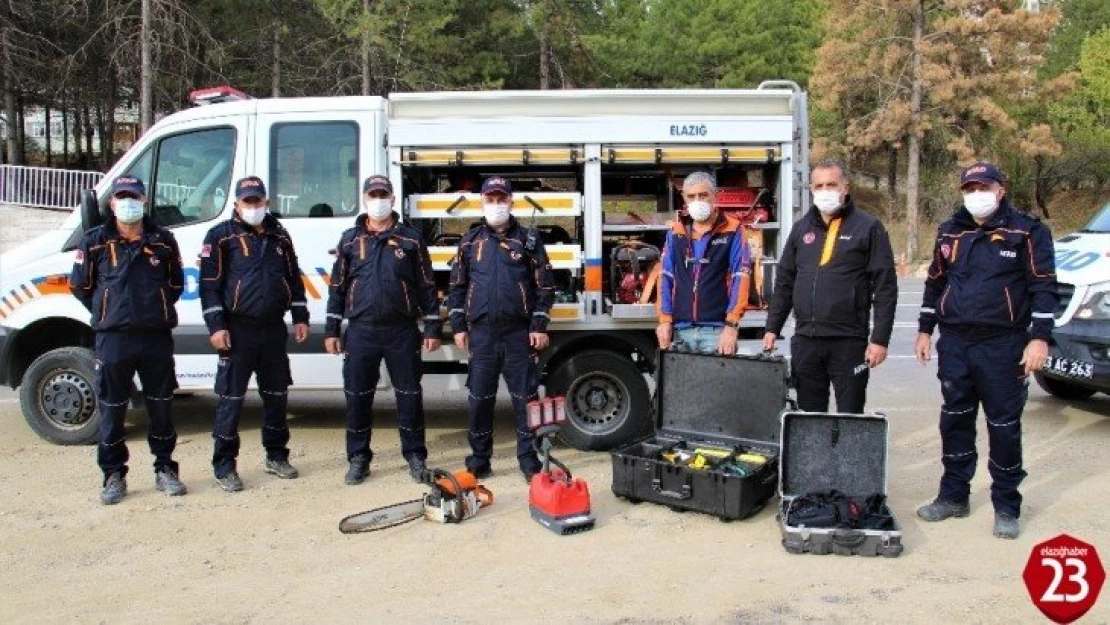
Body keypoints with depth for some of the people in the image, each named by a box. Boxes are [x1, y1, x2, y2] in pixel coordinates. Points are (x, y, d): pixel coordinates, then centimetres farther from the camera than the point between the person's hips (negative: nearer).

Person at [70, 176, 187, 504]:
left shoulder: (163, 240, 4)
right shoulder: (95, 241, 0)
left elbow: (176, 283, 15)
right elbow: (80, 286, 8)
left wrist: (158, 310, 8)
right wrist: (108, 313, 9)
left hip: (157, 337, 1)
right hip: (112, 339, -1)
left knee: (161, 406, 8)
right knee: (112, 409, 5)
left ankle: (165, 470, 21)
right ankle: (114, 476, 16)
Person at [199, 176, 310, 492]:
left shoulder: (279, 235, 12)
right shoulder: (222, 235, -2)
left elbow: (293, 277, 18)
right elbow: (209, 284, -6)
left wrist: (300, 317, 12)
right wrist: (216, 326, -13)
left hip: (274, 329, 5)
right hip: (238, 330, -5)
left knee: (276, 394, 12)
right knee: (231, 398, -1)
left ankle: (276, 456, 25)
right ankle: (224, 466, 7)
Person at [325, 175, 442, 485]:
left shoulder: (411, 238, 5)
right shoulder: (350, 239, 9)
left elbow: (427, 286, 4)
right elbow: (338, 286, 10)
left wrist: (432, 328, -1)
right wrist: (332, 330, 5)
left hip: (402, 331, -1)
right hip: (360, 331, 1)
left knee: (409, 395, 4)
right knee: (357, 396, 6)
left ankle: (415, 456, 16)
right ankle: (358, 458, 17)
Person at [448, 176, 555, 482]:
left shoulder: (529, 239, 3)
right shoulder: (470, 240, 9)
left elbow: (544, 286, 1)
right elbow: (457, 287, 12)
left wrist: (539, 326, -5)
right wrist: (458, 326, 6)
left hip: (520, 333, -2)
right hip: (481, 332, 2)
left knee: (525, 398, 2)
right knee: (480, 398, 6)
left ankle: (529, 460, 11)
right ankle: (479, 459, 17)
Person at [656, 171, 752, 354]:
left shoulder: (732, 231, 1)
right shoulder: (675, 232, 12)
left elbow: (741, 278, -5)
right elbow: (666, 277, 11)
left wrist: (731, 324, -13)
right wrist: (665, 320, 3)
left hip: (717, 329, -3)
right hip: (681, 329, 4)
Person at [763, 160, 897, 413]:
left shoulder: (868, 228, -2)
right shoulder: (802, 228, 12)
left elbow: (885, 287, -5)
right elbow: (784, 282, 17)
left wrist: (880, 339, -11)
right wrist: (772, 329, 12)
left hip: (849, 342, -4)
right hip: (805, 341, 4)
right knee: (808, 415, 11)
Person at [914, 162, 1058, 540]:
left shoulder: (1026, 232, -3)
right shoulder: (950, 232, 12)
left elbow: (1044, 287, -6)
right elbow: (935, 283, 19)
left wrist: (1040, 338, -14)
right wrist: (925, 330, 16)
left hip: (1002, 345, -4)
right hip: (954, 343, 5)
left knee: (1004, 426, 2)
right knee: (955, 421, 11)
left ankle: (1006, 506, 14)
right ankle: (953, 496, 23)